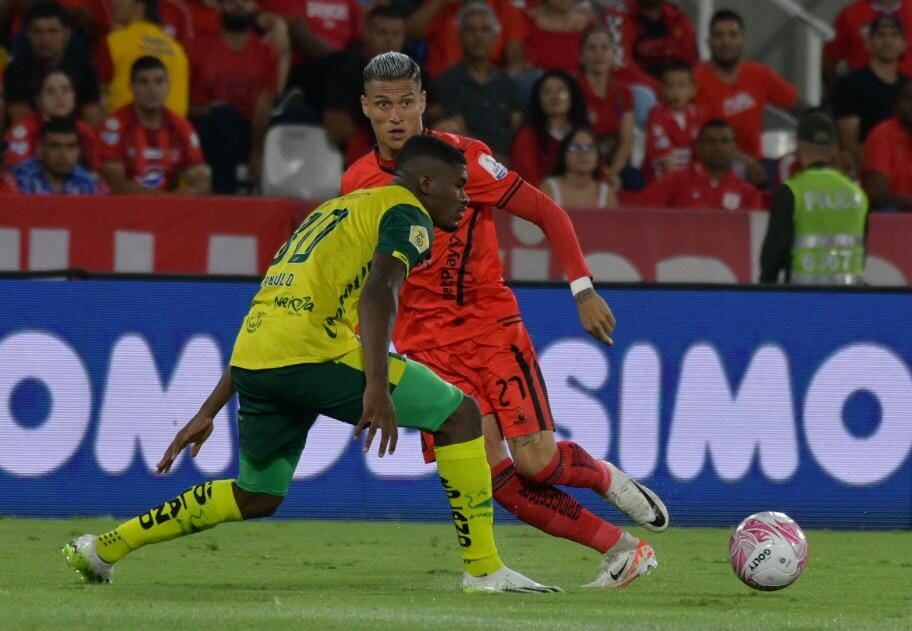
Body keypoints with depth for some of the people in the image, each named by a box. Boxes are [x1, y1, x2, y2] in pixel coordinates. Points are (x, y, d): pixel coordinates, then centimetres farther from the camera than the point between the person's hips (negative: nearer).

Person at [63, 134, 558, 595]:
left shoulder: (333, 212, 32)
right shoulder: (406, 212, 6)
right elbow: (378, 293, -15)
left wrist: (208, 413, 32)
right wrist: (376, 388, -24)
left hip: (251, 360, 8)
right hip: (312, 349, -8)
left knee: (257, 496, 25)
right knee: (461, 414, 1)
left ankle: (102, 549, 25)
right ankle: (483, 569, -2)